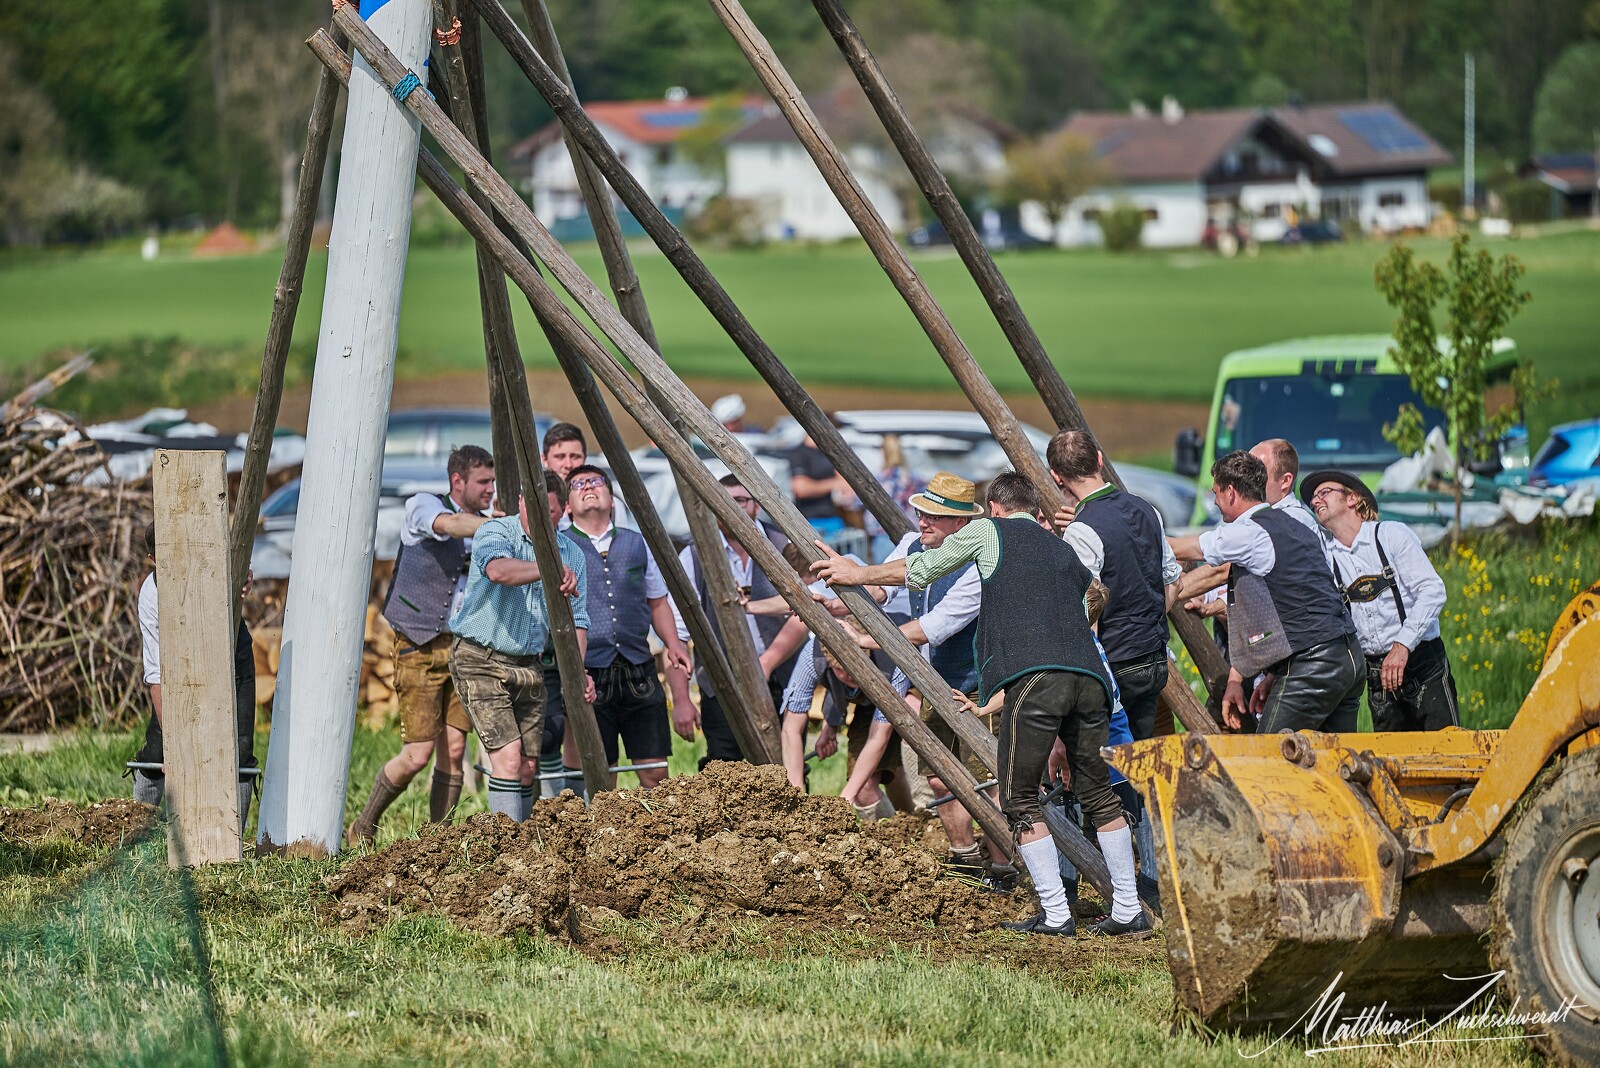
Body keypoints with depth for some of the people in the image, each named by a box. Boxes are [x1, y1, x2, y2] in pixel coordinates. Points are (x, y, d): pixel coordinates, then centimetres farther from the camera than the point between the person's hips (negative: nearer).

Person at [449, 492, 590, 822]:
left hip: (527, 665, 6)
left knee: (528, 766, 7)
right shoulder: (494, 533, -12)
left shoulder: (571, 555, 6)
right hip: (481, 660, -6)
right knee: (508, 756, -17)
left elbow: (574, 621, 7)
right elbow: (498, 570, -36)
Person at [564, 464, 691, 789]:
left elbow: (657, 602, 23)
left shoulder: (636, 543, 14)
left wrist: (673, 642, 6)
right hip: (589, 678, -3)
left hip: (639, 673, 3)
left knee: (655, 774, 1)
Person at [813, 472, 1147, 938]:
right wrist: (1062, 735, 39)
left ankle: (1055, 914, 0)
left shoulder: (989, 532, 16)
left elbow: (920, 571, 27)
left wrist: (859, 574, 45)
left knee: (1020, 799, 4)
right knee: (1098, 794, 17)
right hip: (1089, 674, 5)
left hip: (1034, 677, -5)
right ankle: (1129, 910, 18)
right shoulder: (1066, 553, 31)